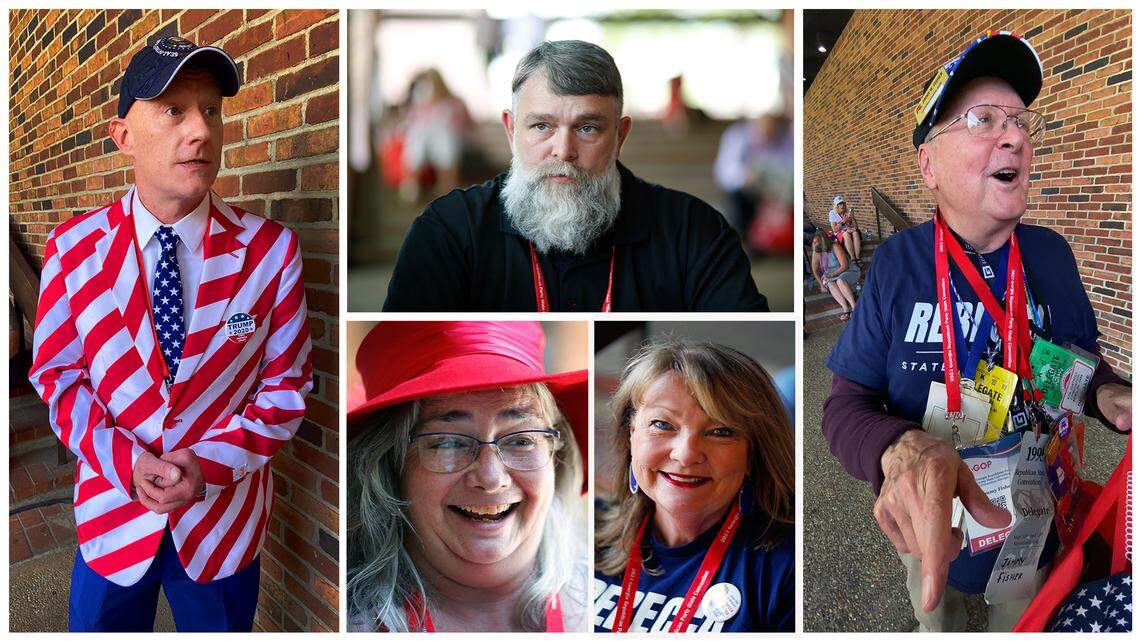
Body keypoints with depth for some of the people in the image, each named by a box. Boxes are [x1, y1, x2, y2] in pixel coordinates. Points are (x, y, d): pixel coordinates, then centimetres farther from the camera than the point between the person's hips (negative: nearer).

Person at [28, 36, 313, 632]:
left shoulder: (269, 249, -10)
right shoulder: (73, 247, -7)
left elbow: (286, 382, -5)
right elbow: (57, 374, -2)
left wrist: (210, 465, -18)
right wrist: (125, 464, -18)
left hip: (225, 517, 0)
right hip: (112, 516, 0)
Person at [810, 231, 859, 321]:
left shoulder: (835, 247, -14)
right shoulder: (816, 252, -1)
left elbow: (844, 266, -17)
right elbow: (815, 270, 3)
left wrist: (831, 275, -23)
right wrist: (821, 284, -9)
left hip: (847, 272, -4)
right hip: (831, 277, 4)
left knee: (840, 280, -37)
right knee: (830, 283, -31)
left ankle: (854, 307, -45)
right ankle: (846, 309, -46)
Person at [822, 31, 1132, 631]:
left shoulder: (1052, 255, -10)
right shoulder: (898, 263, -17)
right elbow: (845, 405, -18)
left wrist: (1110, 396, -24)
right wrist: (901, 451, -43)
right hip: (931, 528, -1)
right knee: (938, 625, 23)